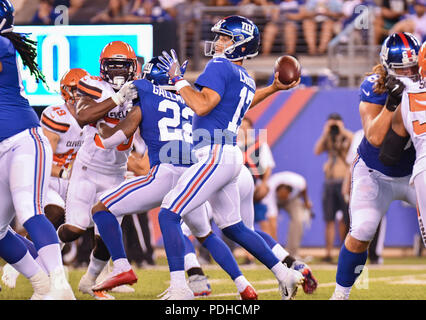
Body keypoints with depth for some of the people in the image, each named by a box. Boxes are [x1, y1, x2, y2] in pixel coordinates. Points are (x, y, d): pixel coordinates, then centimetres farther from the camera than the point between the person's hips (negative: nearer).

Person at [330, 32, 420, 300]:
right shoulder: (373, 88, -20)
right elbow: (375, 138, -30)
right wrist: (391, 103, -41)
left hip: (413, 172, 2)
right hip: (375, 175, -2)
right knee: (361, 234, -13)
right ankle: (341, 293, 6)